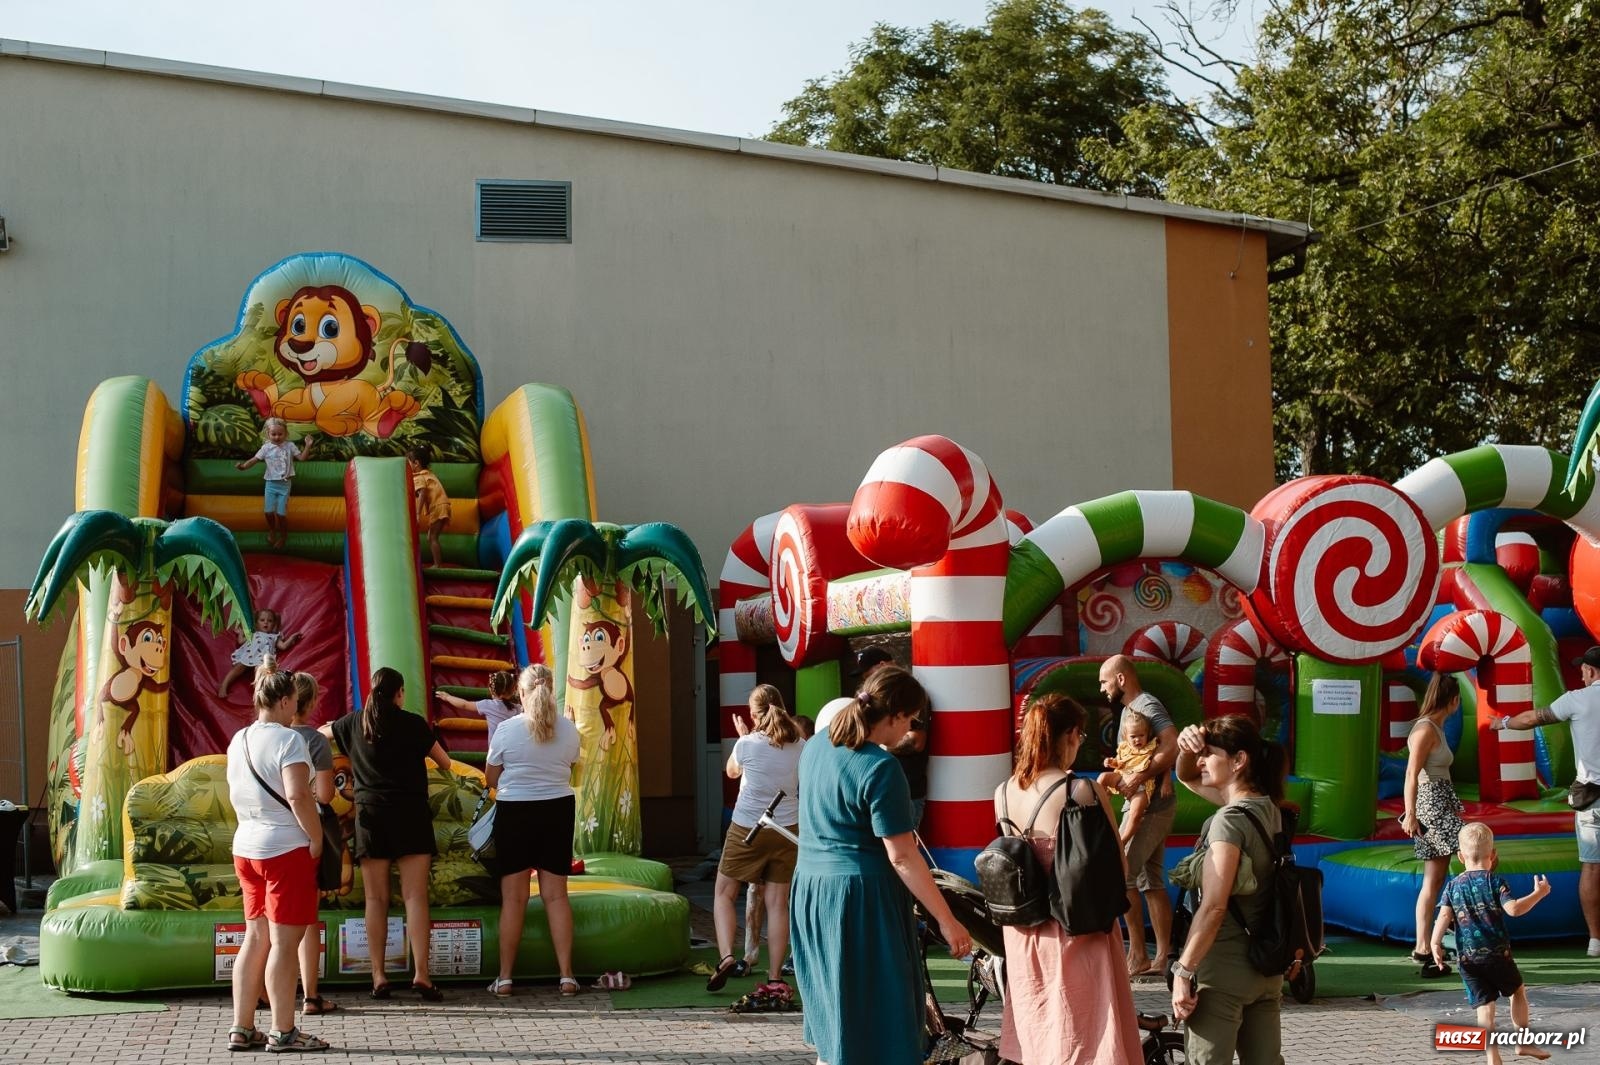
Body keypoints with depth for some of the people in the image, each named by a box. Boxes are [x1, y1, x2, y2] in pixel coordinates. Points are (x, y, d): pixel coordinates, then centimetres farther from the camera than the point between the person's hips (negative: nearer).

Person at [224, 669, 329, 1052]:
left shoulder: (239, 741, 11)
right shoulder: (287, 739, -14)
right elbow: (298, 795, -23)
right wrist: (317, 838, -15)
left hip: (245, 847, 8)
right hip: (286, 848, -8)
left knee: (256, 939, 13)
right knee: (285, 941, -3)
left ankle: (242, 1028, 15)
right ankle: (283, 1031, 0)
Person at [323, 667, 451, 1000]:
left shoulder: (354, 723, 7)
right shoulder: (413, 723, -2)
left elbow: (321, 732, 28)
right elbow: (445, 763, 6)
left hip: (370, 813, 2)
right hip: (410, 813, -2)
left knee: (376, 899, 5)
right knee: (415, 896, -5)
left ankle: (378, 977, 2)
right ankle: (421, 973, -13)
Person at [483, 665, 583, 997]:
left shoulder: (506, 730, -10)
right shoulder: (569, 730, -3)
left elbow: (490, 779, 0)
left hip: (514, 812, -2)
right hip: (558, 810, 2)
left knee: (513, 897, 3)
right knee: (556, 894, 6)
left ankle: (504, 978, 7)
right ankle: (567, 975, 4)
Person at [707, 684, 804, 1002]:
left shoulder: (747, 744, -11)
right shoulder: (799, 747, -3)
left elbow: (732, 771, 10)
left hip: (747, 830, -3)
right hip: (787, 831, 3)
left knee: (723, 894, 12)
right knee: (778, 903, 4)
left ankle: (726, 956, -7)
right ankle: (775, 979, 2)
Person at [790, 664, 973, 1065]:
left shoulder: (816, 745, 6)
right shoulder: (880, 769, -19)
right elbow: (901, 857, -19)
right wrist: (947, 921, -14)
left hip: (809, 886, 8)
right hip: (861, 895, -8)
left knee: (833, 1010, 19)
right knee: (872, 1014, 0)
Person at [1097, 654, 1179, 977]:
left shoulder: (1148, 705, -13)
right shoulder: (1128, 709, 17)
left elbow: (1172, 747, -26)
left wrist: (1138, 778, -27)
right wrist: (1119, 772, 3)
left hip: (1152, 805, -10)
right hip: (1145, 805, 10)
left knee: (1123, 873, -12)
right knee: (1151, 880, 11)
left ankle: (1137, 956, -10)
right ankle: (1163, 956, 14)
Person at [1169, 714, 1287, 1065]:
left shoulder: (1230, 819, -18)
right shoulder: (1267, 808, 7)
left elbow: (1213, 908, -23)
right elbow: (1187, 777, 21)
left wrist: (1183, 972, -19)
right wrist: (1187, 749, 0)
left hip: (1223, 971, -8)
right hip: (1266, 968, 8)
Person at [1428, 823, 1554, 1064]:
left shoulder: (1453, 886, 6)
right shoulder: (1495, 881, -6)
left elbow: (1444, 915, -5)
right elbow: (1513, 909, -17)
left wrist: (1435, 943, -9)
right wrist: (1538, 893, -8)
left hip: (1467, 958, 3)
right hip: (1496, 952, -3)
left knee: (1484, 1007, 3)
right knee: (1518, 990, 21)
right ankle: (1524, 1042, 24)